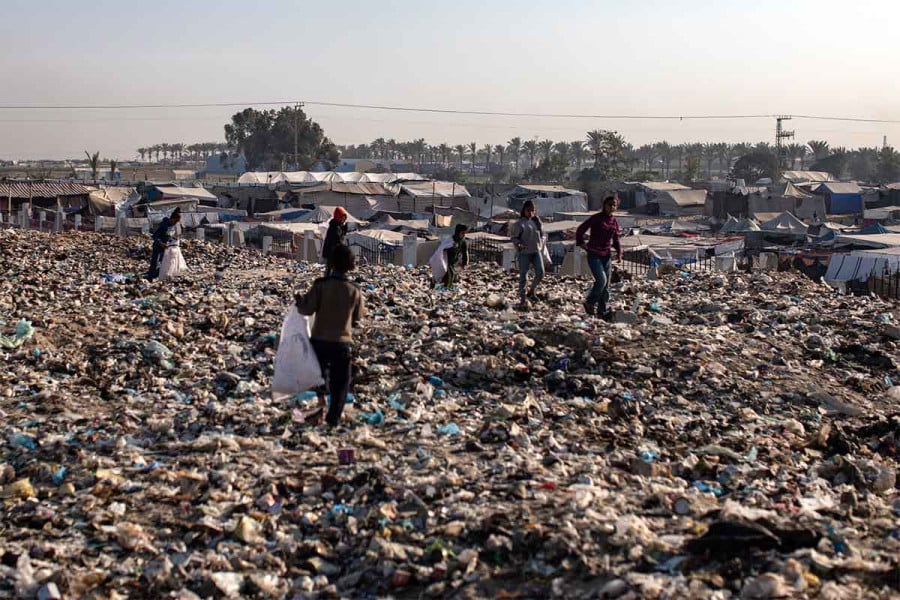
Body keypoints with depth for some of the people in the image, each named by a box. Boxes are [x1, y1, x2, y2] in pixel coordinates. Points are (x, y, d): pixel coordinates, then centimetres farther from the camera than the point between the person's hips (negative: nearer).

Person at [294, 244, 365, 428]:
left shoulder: (321, 285, -10)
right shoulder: (354, 291, -5)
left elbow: (307, 309, -10)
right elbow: (358, 317, 5)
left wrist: (299, 300, 9)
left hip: (319, 339, 0)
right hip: (343, 342, 0)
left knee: (320, 368, 27)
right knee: (340, 382, 11)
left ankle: (320, 396, 3)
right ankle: (333, 419, 8)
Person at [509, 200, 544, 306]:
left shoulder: (536, 221, 11)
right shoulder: (519, 223, -5)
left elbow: (541, 232, 21)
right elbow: (513, 237, -4)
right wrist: (519, 245, -20)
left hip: (536, 251, 4)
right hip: (524, 253, -4)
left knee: (540, 273, -7)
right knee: (523, 276, 1)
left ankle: (532, 291, 16)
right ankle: (522, 298, 9)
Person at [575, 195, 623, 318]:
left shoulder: (614, 222, 7)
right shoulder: (596, 218, -10)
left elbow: (616, 239, 15)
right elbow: (580, 230, -5)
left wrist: (619, 251, 1)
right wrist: (581, 244, -8)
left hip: (606, 255, 6)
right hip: (594, 255, -6)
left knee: (606, 284, 7)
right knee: (601, 280, -18)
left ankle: (602, 310, 16)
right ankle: (589, 303, 2)